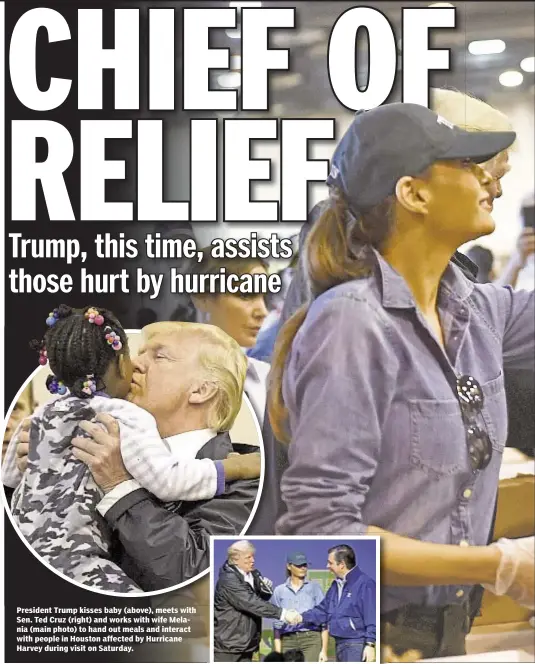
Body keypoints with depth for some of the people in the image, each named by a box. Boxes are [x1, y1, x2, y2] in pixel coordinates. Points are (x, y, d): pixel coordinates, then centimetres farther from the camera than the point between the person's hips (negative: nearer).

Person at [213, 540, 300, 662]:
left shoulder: (253, 575, 7)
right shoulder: (228, 580, -19)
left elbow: (261, 598, 17)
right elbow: (252, 603, -27)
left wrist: (266, 589, -7)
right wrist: (282, 613, -31)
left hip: (246, 643, 8)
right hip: (226, 644, -8)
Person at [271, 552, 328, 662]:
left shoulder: (314, 587, 6)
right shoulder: (279, 591, 10)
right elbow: (277, 624, 10)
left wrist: (324, 650, -4)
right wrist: (278, 654, 4)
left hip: (312, 640, -2)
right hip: (288, 641, 2)